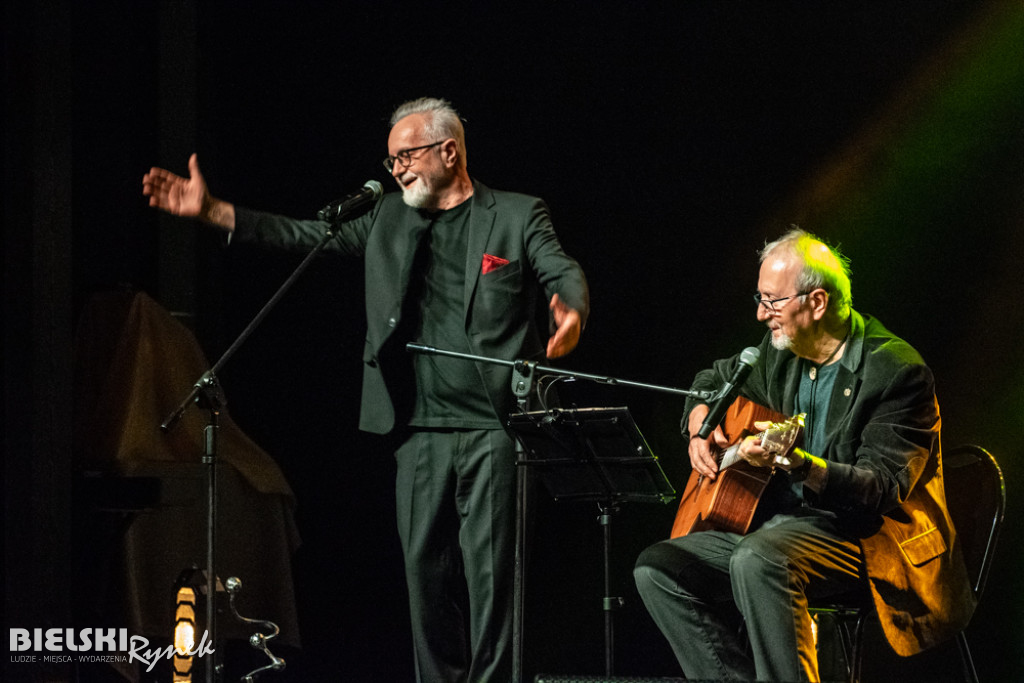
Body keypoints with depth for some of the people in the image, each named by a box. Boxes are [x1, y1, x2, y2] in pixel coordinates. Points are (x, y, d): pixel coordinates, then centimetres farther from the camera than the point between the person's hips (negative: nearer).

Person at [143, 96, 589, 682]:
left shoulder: (517, 216, 3)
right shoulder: (391, 220, 16)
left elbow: (565, 274, -9)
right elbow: (307, 237, 14)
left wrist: (572, 315, -34)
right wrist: (213, 212, 5)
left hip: (492, 429, -5)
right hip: (422, 430, 5)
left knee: (489, 567, -7)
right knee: (425, 568, 4)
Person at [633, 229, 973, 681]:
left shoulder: (896, 372, -15)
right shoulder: (781, 352, 9)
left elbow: (884, 489, -23)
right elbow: (714, 380, 30)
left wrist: (799, 465, -38)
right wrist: (700, 424, 7)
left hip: (857, 536, -8)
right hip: (776, 523, 8)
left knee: (757, 560, -37)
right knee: (657, 568, -8)